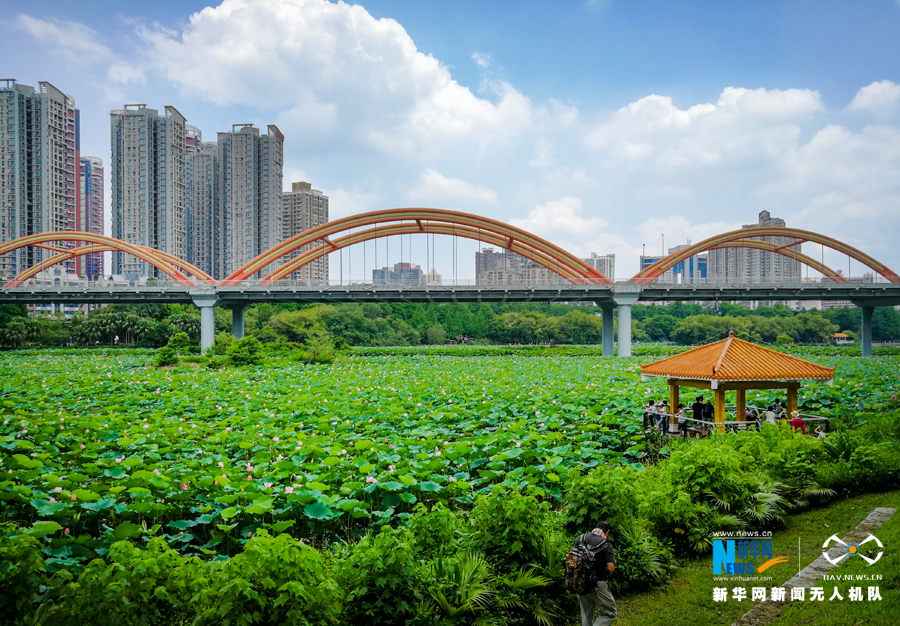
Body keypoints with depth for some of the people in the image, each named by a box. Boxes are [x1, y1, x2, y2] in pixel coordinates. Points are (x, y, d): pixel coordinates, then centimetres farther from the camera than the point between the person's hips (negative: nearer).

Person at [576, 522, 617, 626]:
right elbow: (611, 568, -18)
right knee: (610, 613, 10)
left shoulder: (581, 538, 3)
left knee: (586, 615, 20)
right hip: (597, 585, -6)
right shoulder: (606, 545, -12)